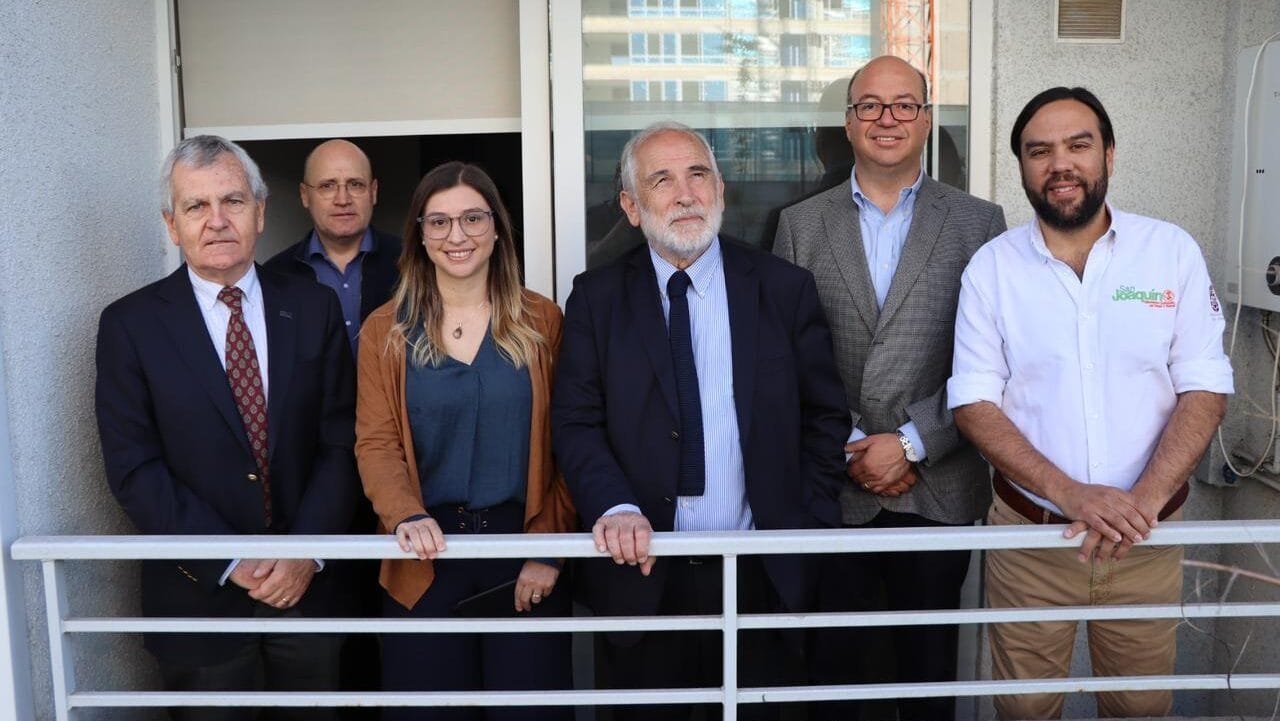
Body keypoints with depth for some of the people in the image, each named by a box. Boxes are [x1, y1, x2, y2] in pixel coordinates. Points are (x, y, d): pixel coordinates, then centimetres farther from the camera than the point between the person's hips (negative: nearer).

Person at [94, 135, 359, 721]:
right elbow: (134, 469, -8)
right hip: (200, 594, -1)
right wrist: (232, 563, -14)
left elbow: (340, 441, 0)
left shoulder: (313, 309, 1)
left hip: (307, 583, 2)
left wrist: (307, 550, -12)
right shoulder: (130, 324, -4)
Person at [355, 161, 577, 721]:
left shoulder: (542, 321, 2)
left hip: (525, 548, 0)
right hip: (426, 556, 1)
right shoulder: (385, 330, 3)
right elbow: (375, 442, -3)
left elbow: (563, 443, -1)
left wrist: (549, 547, -10)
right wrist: (406, 516, -22)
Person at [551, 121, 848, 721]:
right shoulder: (596, 298, 2)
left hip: (760, 575, 0)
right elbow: (576, 423, -2)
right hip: (641, 571, 0)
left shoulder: (786, 289, 2)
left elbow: (825, 417, 4)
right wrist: (614, 507, -19)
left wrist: (808, 533, -2)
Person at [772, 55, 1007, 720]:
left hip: (937, 487, 0)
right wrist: (847, 447, -8)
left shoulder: (978, 222, 3)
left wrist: (911, 443, -12)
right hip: (832, 486, 0)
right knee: (833, 663, 11)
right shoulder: (800, 224, 5)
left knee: (929, 663, 13)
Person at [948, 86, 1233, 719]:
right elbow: (974, 403, -7)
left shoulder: (1172, 251, -2)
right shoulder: (992, 266, -3)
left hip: (1146, 535, 1)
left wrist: (1144, 499, -18)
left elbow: (1204, 389, -4)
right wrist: (1070, 494, -19)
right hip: (1028, 531, 0)